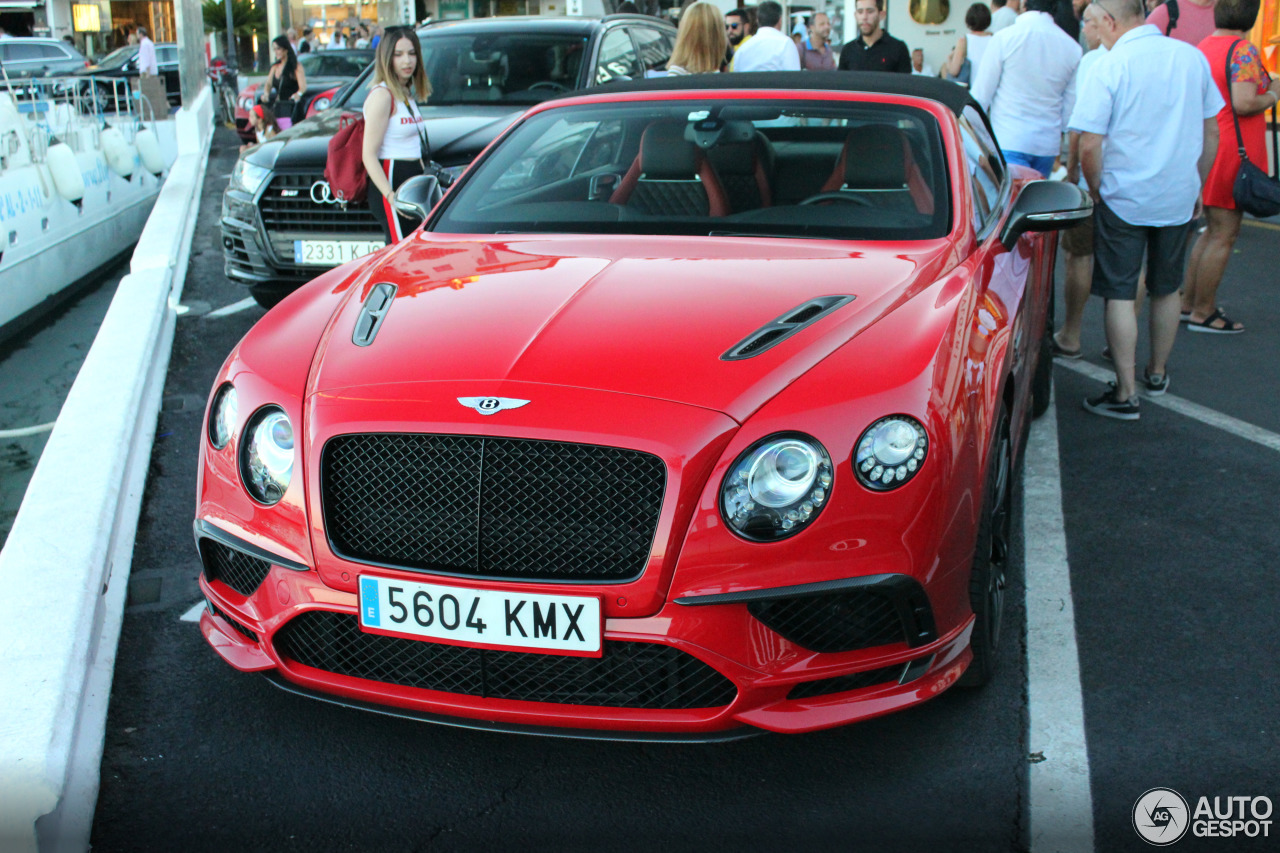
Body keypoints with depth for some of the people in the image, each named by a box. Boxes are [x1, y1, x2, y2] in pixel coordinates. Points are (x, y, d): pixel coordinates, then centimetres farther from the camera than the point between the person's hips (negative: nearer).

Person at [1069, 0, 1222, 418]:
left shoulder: (1109, 67, -13)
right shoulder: (1192, 57, 2)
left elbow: (1089, 146, -16)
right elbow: (1211, 133, 9)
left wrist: (1096, 191, 0)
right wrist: (1196, 186, 20)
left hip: (1124, 198, -5)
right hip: (1179, 198, 5)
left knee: (1119, 295, 2)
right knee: (1166, 289, 19)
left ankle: (1126, 393, 1)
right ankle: (1157, 373, 35)